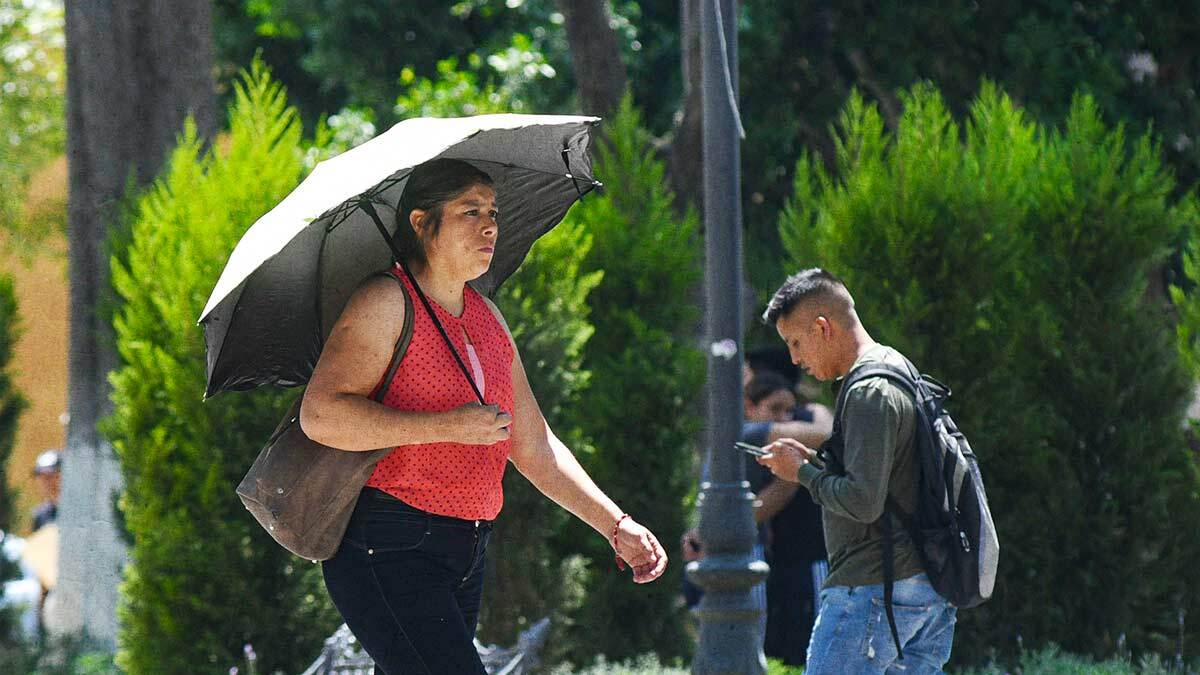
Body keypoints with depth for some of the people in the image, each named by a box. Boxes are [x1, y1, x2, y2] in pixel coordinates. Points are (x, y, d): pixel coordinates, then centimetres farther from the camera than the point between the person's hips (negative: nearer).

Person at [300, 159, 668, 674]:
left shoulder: (487, 319, 18)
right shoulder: (387, 303, -7)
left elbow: (535, 448, 22)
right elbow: (320, 416, -19)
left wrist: (617, 527, 12)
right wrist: (448, 427, -20)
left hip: (464, 562, 8)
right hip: (386, 551, -8)